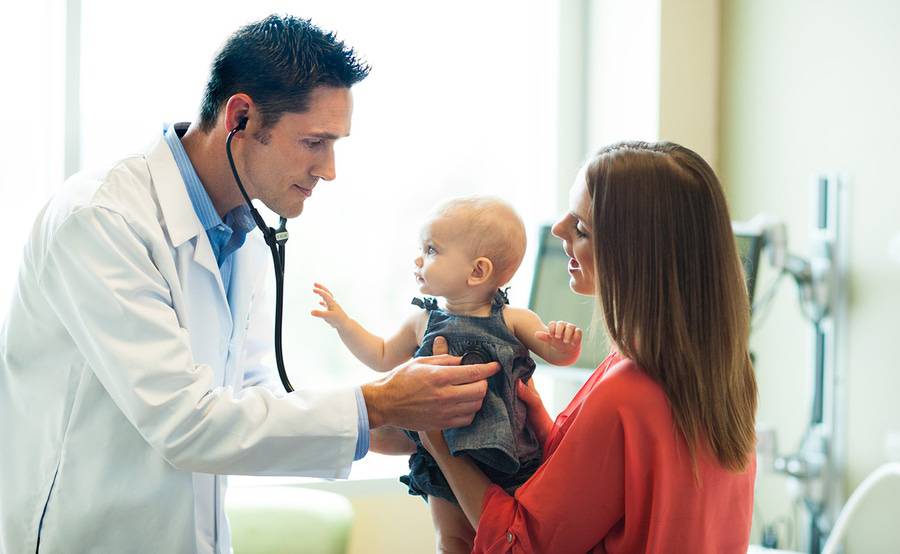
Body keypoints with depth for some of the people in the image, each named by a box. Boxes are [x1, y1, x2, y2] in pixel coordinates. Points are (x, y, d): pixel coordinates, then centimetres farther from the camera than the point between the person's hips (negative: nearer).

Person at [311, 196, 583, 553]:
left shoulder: (514, 321, -7)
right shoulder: (423, 322, 2)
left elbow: (558, 355, 1)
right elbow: (382, 357, 17)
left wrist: (564, 342, -23)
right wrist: (341, 321, 11)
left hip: (506, 457, -2)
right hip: (444, 460, 3)